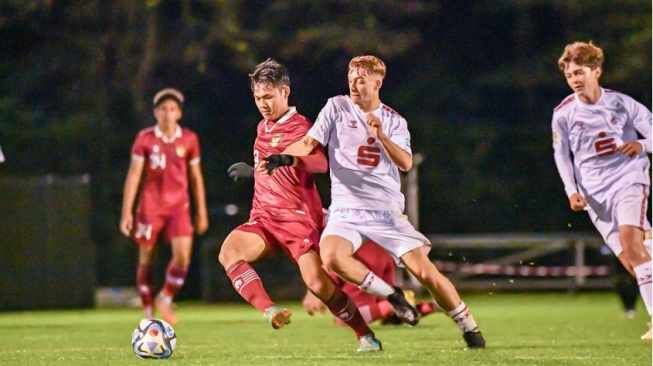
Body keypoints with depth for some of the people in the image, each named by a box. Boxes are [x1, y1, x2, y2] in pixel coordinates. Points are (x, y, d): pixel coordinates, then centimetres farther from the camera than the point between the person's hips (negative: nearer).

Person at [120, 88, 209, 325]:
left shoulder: (189, 139, 3)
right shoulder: (145, 139, -2)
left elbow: (196, 177, 10)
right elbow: (133, 175, -2)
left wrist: (201, 212, 10)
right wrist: (127, 212, -8)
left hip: (178, 205, 1)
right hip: (150, 205, -1)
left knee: (183, 254, -15)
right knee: (146, 259, 4)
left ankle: (166, 299, 8)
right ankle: (148, 312, 17)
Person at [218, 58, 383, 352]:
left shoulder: (299, 126, -6)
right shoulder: (263, 127, 19)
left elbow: (320, 163, -28)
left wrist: (285, 160, -43)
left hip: (297, 219, -6)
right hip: (263, 218, 6)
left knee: (319, 284, -17)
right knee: (228, 252, -25)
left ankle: (366, 335, 4)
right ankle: (270, 312, -31)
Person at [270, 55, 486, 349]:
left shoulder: (394, 121, 6)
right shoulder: (337, 107, 4)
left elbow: (405, 163, -9)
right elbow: (308, 143, -1)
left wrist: (381, 136, -24)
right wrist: (277, 157, -18)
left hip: (387, 212, 0)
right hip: (345, 211, 0)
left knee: (426, 272, -9)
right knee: (331, 256, -32)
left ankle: (469, 328, 11)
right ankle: (392, 296, -11)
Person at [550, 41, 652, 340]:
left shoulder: (621, 103, -3)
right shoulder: (563, 114, 1)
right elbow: (561, 155, 12)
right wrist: (572, 191, 0)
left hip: (629, 178, -2)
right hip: (595, 192, 2)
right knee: (628, 258, -5)